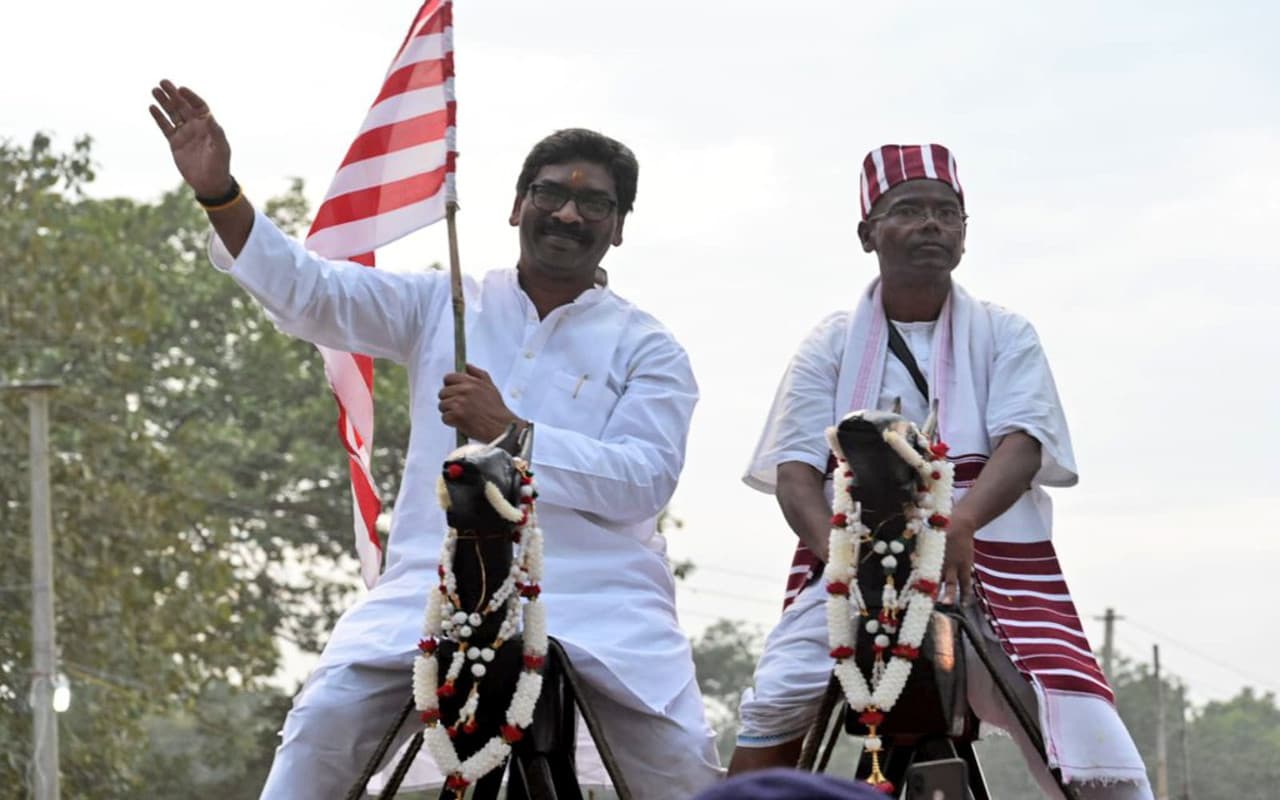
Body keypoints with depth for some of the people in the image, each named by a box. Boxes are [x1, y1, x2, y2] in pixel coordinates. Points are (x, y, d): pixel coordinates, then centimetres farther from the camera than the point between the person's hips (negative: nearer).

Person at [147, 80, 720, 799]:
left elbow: (645, 481, -6)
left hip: (597, 598, -1)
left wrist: (511, 432, -16)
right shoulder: (443, 306, 14)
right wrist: (219, 196, -11)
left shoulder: (647, 349, 8)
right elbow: (312, 294, 3)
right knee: (324, 724, -17)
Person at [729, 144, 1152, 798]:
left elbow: (1022, 445, -6)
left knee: (1083, 727, -18)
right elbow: (795, 472, 2)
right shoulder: (832, 345, 11)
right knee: (773, 708, -21)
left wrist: (960, 524, -28)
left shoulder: (1004, 337, 9)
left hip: (987, 567, 0)